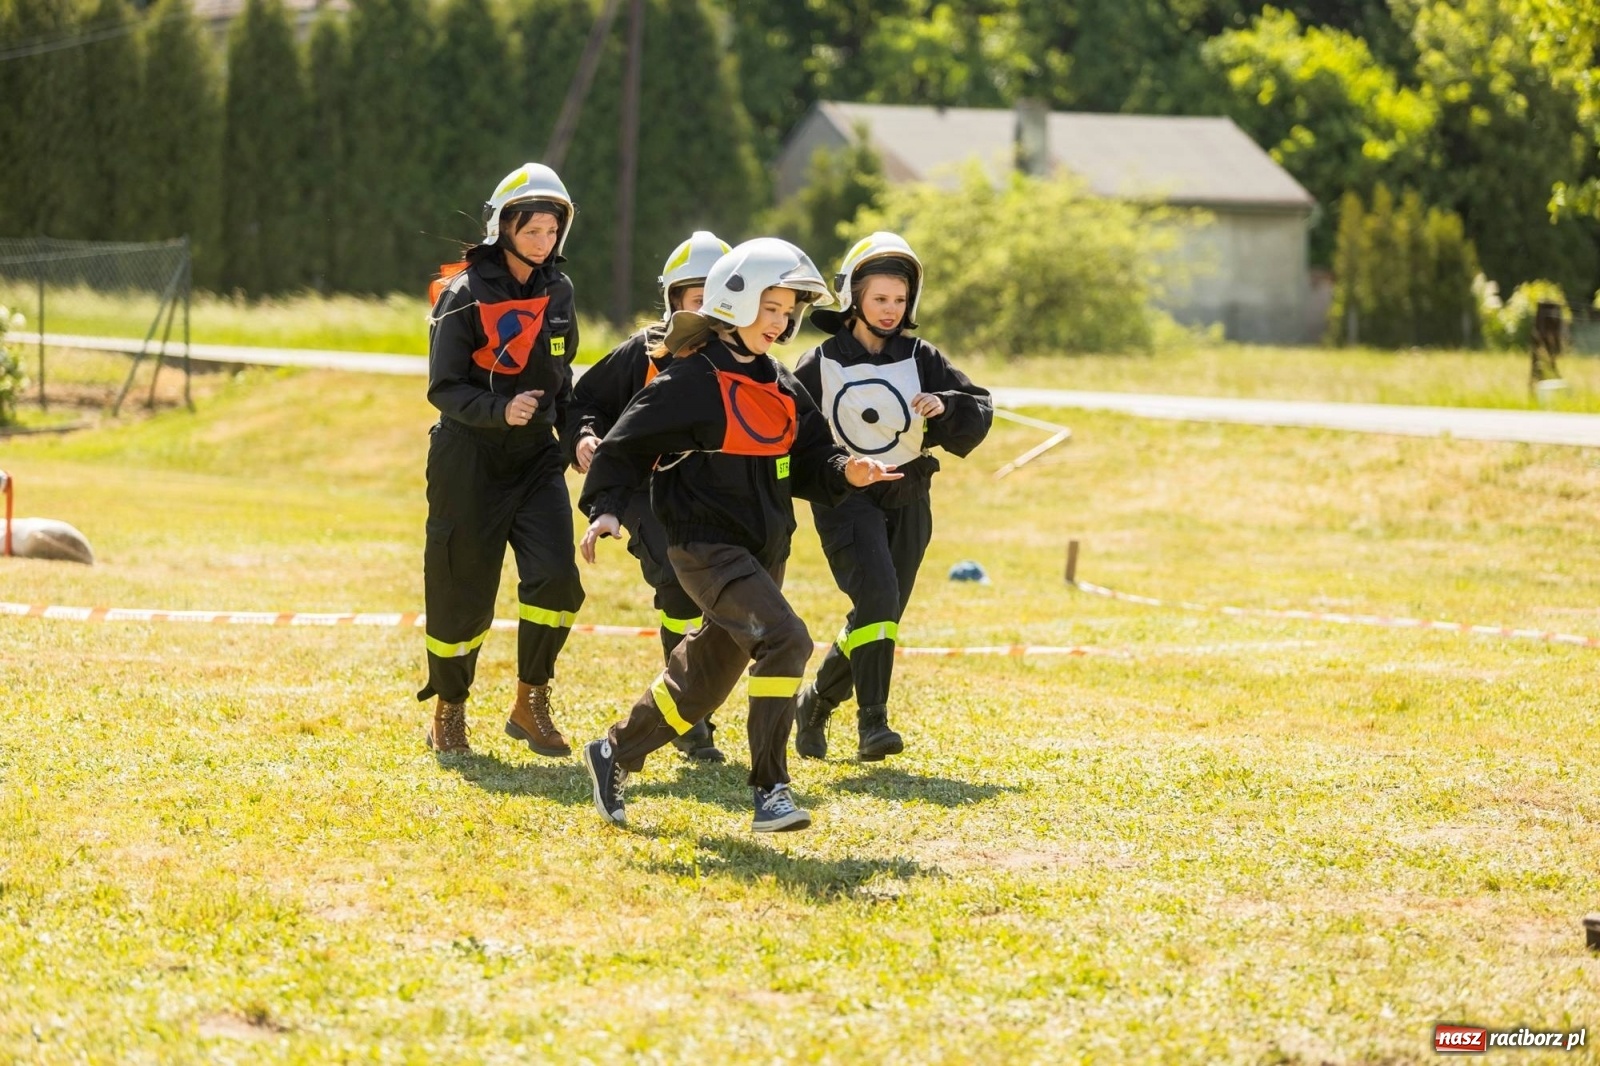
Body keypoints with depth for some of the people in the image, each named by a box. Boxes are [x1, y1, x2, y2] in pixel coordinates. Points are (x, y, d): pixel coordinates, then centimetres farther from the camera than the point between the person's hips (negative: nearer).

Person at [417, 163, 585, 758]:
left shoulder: (558, 293, 6)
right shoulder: (466, 295, -11)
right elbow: (444, 388, -13)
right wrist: (501, 411, -28)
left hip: (536, 460, 4)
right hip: (471, 462, -4)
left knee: (555, 577, -12)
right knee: (462, 591, 3)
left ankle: (530, 704, 2)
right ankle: (448, 710, 21)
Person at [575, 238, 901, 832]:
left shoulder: (780, 387, 13)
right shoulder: (692, 380, -11)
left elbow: (809, 461, 13)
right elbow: (626, 445, -9)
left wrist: (846, 472, -8)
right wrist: (605, 509, -21)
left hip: (762, 554, 8)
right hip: (707, 547, -8)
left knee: (703, 681, 15)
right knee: (784, 639, -26)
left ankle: (614, 754, 38)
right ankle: (770, 792, -25)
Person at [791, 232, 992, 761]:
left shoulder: (922, 359, 4)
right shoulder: (820, 365, -2)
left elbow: (978, 415, 0)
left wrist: (945, 405, -18)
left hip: (907, 501, 4)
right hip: (845, 497, -4)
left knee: (880, 615, 8)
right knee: (877, 596, -24)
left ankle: (818, 701, 31)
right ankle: (871, 722, -25)